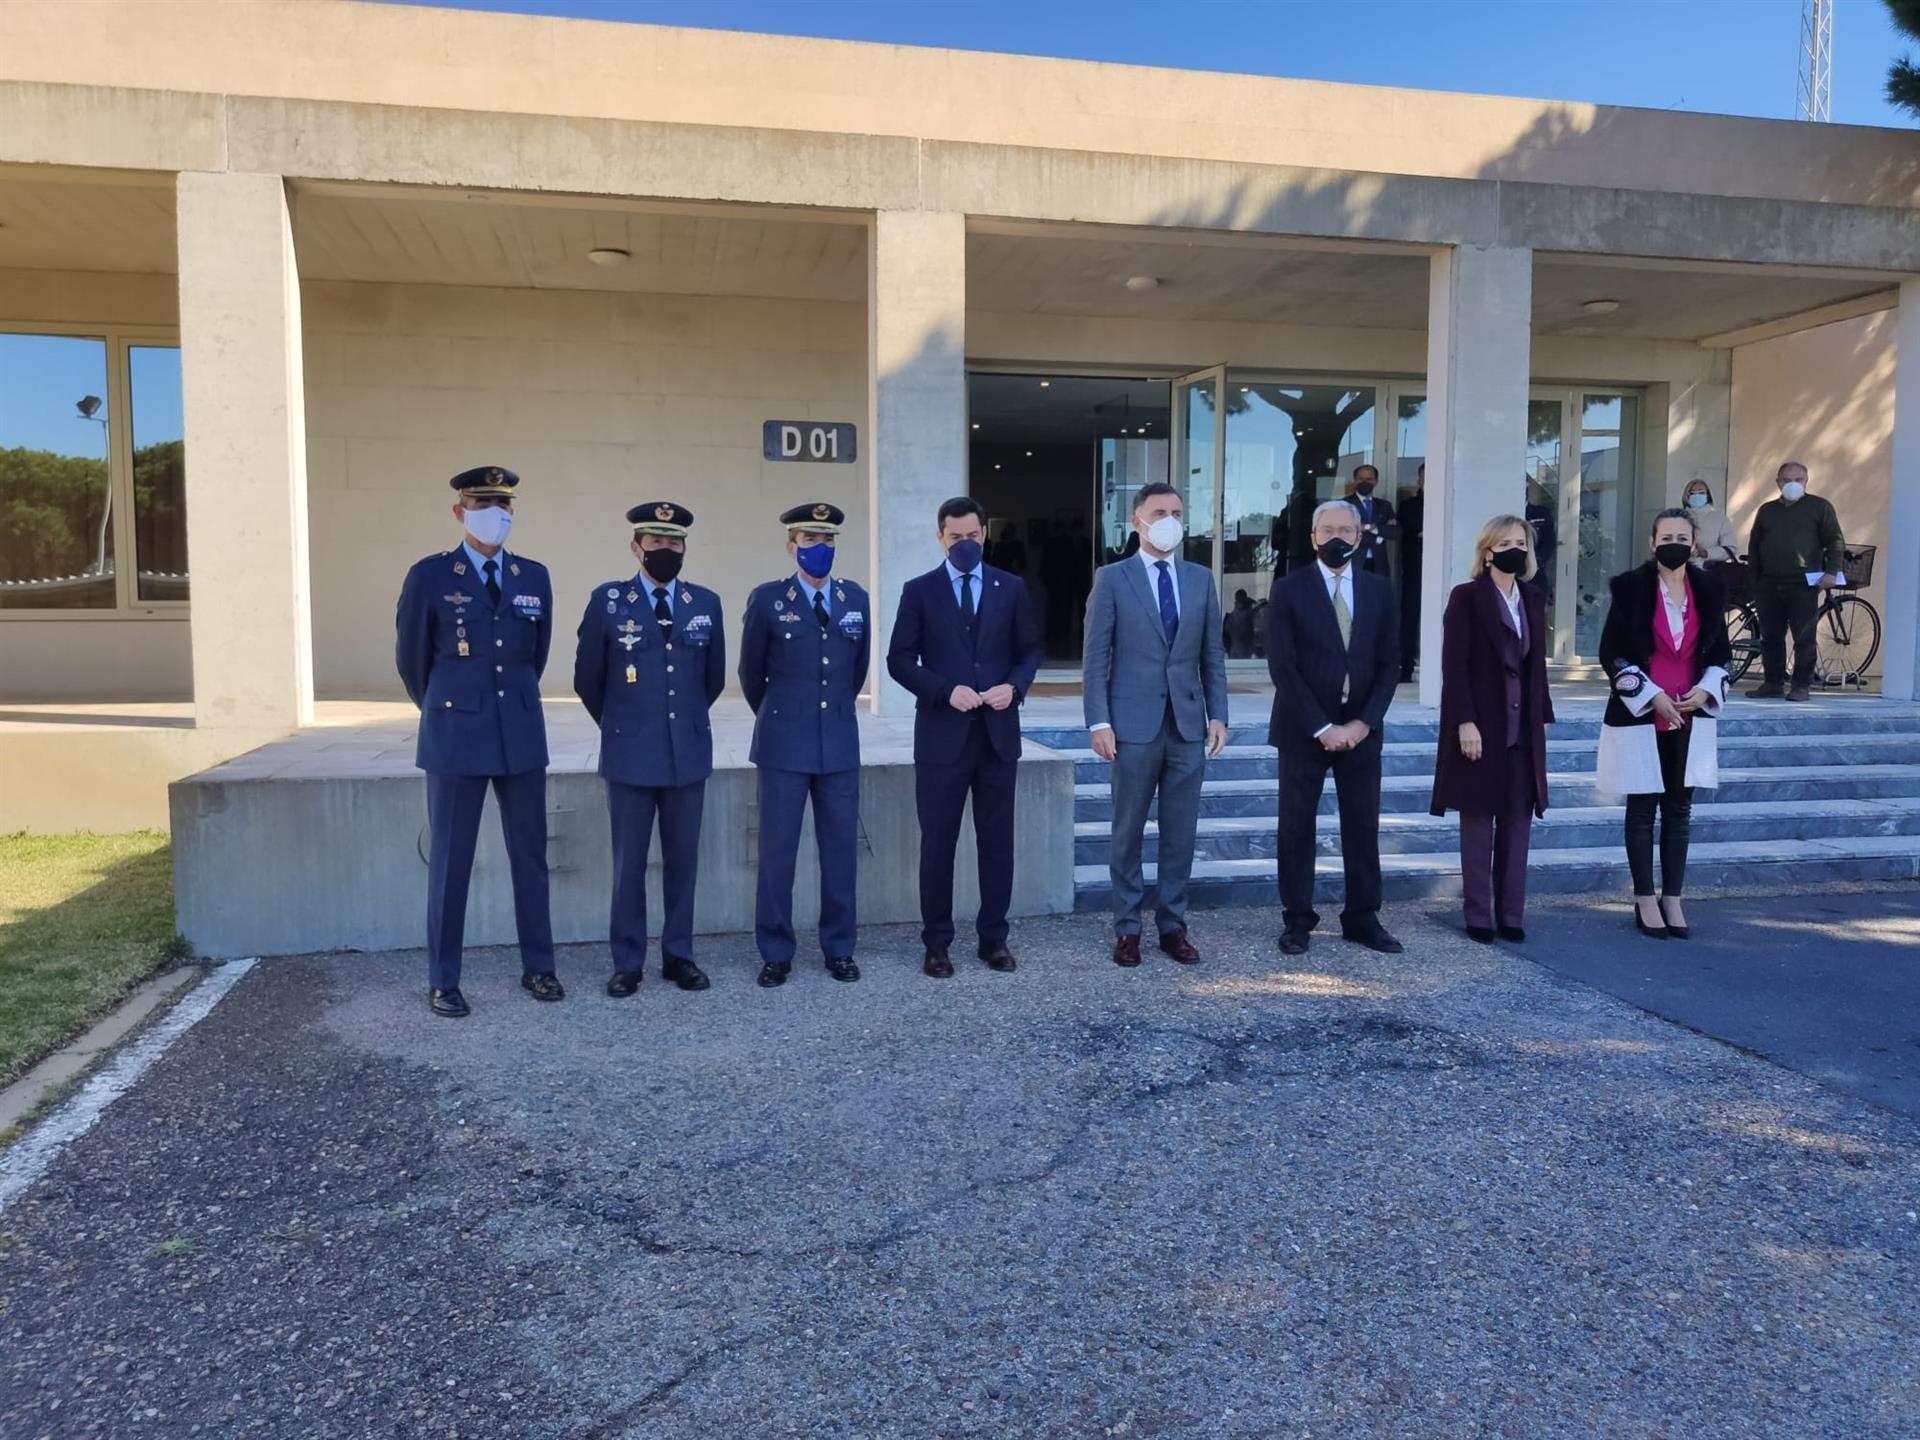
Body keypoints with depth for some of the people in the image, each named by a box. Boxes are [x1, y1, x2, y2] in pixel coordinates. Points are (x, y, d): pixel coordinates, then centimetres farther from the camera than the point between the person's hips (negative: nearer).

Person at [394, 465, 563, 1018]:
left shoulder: (535, 576, 7)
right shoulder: (429, 576, -3)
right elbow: (410, 659, 6)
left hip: (521, 735, 3)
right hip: (456, 736, -3)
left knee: (530, 855, 9)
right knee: (450, 861, 3)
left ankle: (538, 968, 21)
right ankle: (443, 981, 13)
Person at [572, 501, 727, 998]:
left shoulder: (706, 603, 4)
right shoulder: (607, 601, -2)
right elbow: (587, 679, 6)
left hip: (688, 753, 2)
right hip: (630, 755, -2)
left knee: (682, 861, 9)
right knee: (629, 864, 5)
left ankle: (678, 955, 21)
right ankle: (627, 963, 15)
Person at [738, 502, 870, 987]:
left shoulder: (856, 598, 6)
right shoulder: (767, 599, -3)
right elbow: (751, 671, 8)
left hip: (840, 743, 3)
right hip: (785, 744, -3)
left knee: (841, 848, 6)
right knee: (778, 851, 2)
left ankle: (839, 949, 18)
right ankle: (775, 953, 13)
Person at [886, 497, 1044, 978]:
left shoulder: (1011, 588, 7)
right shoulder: (919, 591, 2)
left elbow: (1031, 650, 10)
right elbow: (900, 660, -2)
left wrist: (1014, 686, -10)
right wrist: (945, 690, -15)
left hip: (998, 732, 2)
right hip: (941, 734, -2)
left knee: (997, 840, 8)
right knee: (938, 842, 3)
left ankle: (993, 937, 20)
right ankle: (937, 943, 14)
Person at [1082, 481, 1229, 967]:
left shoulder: (1201, 579, 10)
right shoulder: (1112, 578, 0)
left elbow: (1213, 655, 11)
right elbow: (1096, 657, -3)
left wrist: (1217, 714, 3)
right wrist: (1099, 722, -10)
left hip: (1188, 725, 3)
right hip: (1134, 726, -3)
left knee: (1181, 833, 7)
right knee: (1128, 832, 5)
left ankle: (1173, 925, 19)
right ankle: (1127, 928, 16)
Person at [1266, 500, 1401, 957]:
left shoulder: (1379, 590, 7)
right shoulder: (1289, 591, -3)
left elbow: (1389, 665, 5)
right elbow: (1283, 668, -9)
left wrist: (1364, 722, -8)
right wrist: (1321, 728, -14)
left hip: (1360, 729, 3)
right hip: (1303, 729, -3)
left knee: (1363, 826, 7)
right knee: (1297, 828, 3)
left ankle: (1362, 918, 18)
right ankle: (1297, 920, 13)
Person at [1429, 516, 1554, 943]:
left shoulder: (1533, 599, 12)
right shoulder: (1466, 597, -5)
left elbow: (1537, 664, 14)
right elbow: (1454, 665, -10)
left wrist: (1542, 717, 9)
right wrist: (1465, 722, -16)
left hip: (1523, 729, 5)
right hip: (1481, 728, -5)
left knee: (1518, 820, 6)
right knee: (1478, 819, 3)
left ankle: (1511, 914, 14)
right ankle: (1479, 916, 11)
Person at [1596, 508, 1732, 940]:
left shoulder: (1709, 590, 5)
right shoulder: (1631, 587, -5)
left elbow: (1721, 652, 12)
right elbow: (1611, 653, -6)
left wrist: (1706, 689, -6)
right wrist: (1651, 695, -14)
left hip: (1691, 718, 3)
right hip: (1641, 715, -3)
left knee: (1679, 810, 8)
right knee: (1642, 810, 4)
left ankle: (1673, 899, 16)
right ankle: (1645, 901, 13)